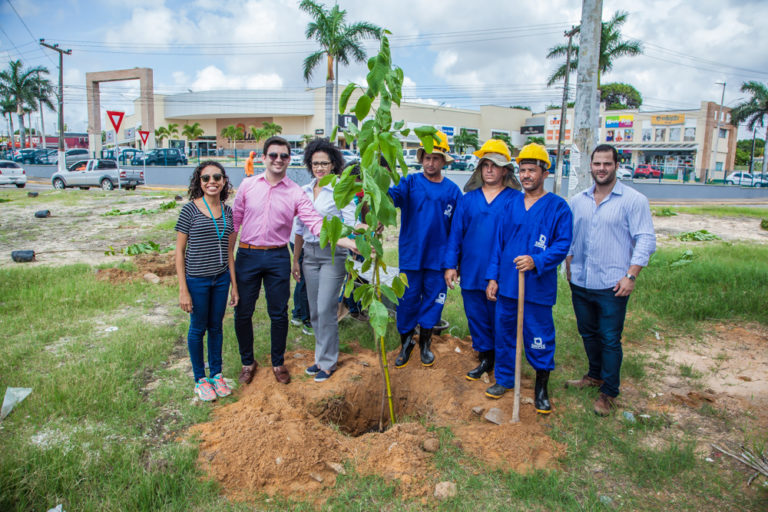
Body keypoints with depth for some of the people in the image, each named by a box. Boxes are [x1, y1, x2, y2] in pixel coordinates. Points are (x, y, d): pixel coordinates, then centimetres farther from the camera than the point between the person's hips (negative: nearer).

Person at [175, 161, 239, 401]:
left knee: (216, 327, 14)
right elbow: (180, 252, -7)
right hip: (197, 280, -4)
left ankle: (216, 374, 31)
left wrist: (234, 285, 9)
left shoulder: (227, 212, 4)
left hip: (221, 278, 4)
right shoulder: (190, 210, -9)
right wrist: (183, 290, -10)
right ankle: (200, 379, 26)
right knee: (198, 328, 9)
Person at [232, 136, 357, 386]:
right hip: (247, 255, 1)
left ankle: (278, 363, 28)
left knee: (279, 314, 8)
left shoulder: (296, 193, -3)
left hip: (278, 257, 0)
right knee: (243, 312, 8)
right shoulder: (247, 186, 1)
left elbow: (316, 223, -12)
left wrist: (348, 242, -24)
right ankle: (247, 362, 29)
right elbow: (235, 220, 6)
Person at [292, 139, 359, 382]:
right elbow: (300, 228, 16)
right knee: (315, 311, 11)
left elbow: (351, 225, -8)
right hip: (310, 254, 6)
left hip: (333, 254, -6)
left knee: (326, 310, -6)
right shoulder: (304, 191, 10)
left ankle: (327, 362, 9)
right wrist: (296, 259, 16)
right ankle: (321, 356, 26)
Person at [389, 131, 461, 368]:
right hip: (411, 255, -1)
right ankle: (406, 343, 26)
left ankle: (424, 344, 30)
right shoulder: (410, 182, -1)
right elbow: (393, 195, -23)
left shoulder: (452, 191, 3)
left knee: (433, 300, 9)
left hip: (438, 258, 1)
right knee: (408, 300, 6)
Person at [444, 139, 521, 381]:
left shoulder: (515, 199, -4)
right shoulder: (468, 198, 7)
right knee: (476, 317, 12)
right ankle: (486, 358, 30)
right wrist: (450, 265, 2)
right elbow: (456, 232, 7)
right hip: (471, 272, 4)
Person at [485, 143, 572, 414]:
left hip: (539, 287, -4)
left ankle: (541, 388, 23)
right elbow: (499, 242, 12)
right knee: (504, 333, 14)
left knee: (539, 339, 4)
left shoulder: (558, 207, -4)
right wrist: (493, 276, 7)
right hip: (506, 284, 5)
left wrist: (536, 261, -25)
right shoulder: (512, 205, 9)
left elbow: (563, 244, -9)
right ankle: (504, 379, 32)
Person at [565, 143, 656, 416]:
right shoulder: (577, 201, 9)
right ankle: (595, 375, 39)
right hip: (580, 282, 5)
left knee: (610, 339, 3)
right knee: (588, 333, 18)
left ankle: (609, 392, 17)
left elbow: (646, 240, -8)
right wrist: (568, 267, 8)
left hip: (612, 285, -5)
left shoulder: (634, 200, -6)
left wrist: (631, 275, -15)